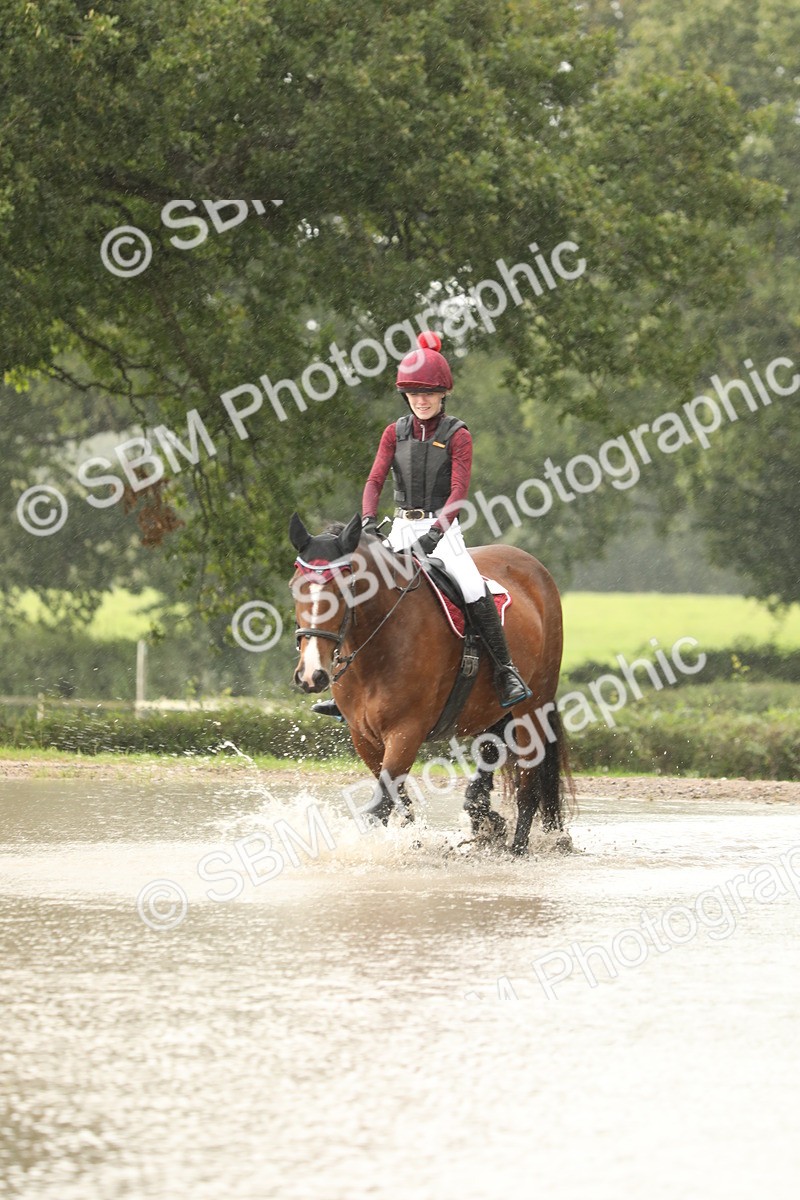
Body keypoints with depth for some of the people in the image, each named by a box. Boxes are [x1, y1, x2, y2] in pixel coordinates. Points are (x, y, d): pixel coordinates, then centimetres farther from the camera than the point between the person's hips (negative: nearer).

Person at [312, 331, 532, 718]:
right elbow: (375, 480, -2)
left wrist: (435, 532, -29)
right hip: (402, 530, 4)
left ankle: (505, 673, -13)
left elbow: (458, 491, -14)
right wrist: (368, 521, -22)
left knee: (475, 593, -25)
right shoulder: (395, 433, 7)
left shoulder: (457, 435, -4)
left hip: (442, 530, -4)